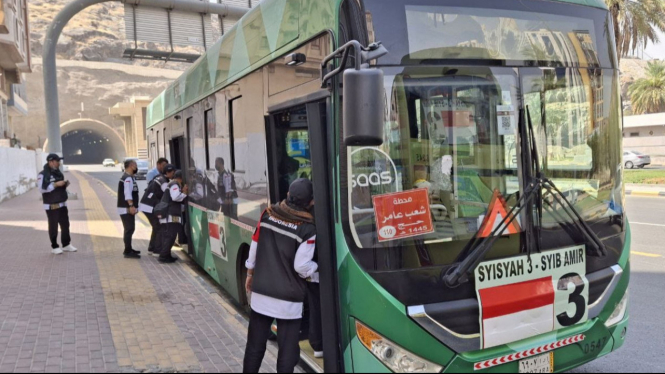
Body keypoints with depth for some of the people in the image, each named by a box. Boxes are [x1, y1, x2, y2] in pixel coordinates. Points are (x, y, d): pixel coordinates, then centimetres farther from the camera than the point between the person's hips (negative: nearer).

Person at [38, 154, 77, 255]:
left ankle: (66, 245, 23)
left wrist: (66, 184, -1)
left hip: (62, 204, 7)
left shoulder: (59, 173, 11)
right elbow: (42, 189, -20)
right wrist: (56, 184, -23)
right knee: (53, 226, 1)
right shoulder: (43, 174, -11)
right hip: (51, 206, -7)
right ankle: (54, 247, 10)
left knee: (65, 225, 12)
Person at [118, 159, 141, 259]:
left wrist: (132, 206, 23)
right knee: (129, 229, -10)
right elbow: (127, 194, -25)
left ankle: (128, 249, 28)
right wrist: (131, 206, -30)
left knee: (130, 229, 18)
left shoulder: (129, 177, 18)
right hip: (126, 209, -11)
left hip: (128, 208, 11)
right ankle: (128, 252, -9)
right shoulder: (128, 178, -15)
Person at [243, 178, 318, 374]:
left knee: (255, 344, 17)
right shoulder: (307, 228, -13)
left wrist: (250, 274, 19)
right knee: (288, 349, 5)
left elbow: (254, 248, 5)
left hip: (260, 292, 5)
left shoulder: (268, 214, -1)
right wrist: (318, 269, 5)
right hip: (289, 300, -4)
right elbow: (301, 266, -15)